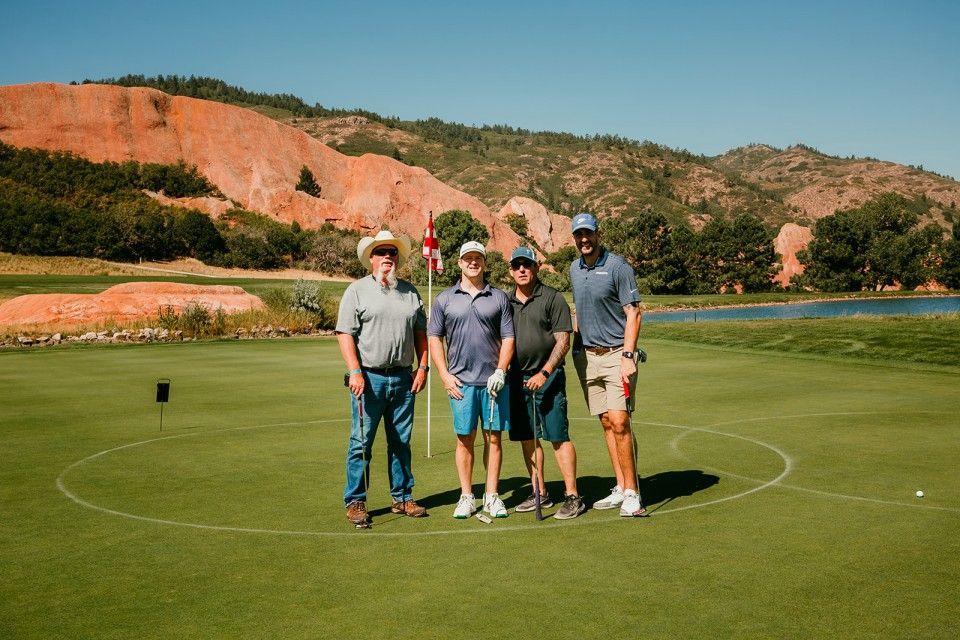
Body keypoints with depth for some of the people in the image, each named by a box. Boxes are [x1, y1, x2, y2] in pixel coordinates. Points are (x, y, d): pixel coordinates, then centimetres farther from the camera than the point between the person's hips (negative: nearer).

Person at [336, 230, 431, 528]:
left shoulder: (410, 292, 13)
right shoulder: (357, 290, 0)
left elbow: (421, 332, 16)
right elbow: (345, 333, -6)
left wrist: (422, 366, 5)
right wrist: (355, 372, -15)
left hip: (403, 378, 4)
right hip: (369, 377, -4)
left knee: (401, 442, 12)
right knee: (361, 443, -1)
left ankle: (402, 498, 22)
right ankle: (355, 502, 9)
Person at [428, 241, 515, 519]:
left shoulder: (499, 298, 7)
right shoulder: (445, 299, 6)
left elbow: (508, 337, 6)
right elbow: (434, 338, 6)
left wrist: (500, 372, -5)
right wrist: (445, 376, -2)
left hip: (494, 380, 1)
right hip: (461, 381, 0)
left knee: (493, 437, 4)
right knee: (465, 439, 4)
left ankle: (492, 496, 13)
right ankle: (466, 497, 14)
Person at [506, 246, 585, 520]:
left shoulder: (552, 298, -3)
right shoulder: (506, 302, 13)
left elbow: (563, 341, -8)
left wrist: (544, 373, -15)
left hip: (547, 377, -6)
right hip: (517, 379, 6)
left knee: (558, 437, -6)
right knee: (527, 438, 9)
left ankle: (572, 496, -1)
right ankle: (540, 494, 20)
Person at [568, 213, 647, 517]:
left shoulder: (617, 266, -9)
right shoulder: (574, 269, 12)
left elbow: (633, 313, -12)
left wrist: (627, 355, -19)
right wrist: (575, 344, 19)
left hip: (616, 354, -6)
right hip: (587, 355, 6)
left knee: (619, 421, -12)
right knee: (606, 423, 7)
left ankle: (631, 493, -5)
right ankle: (620, 489, 13)